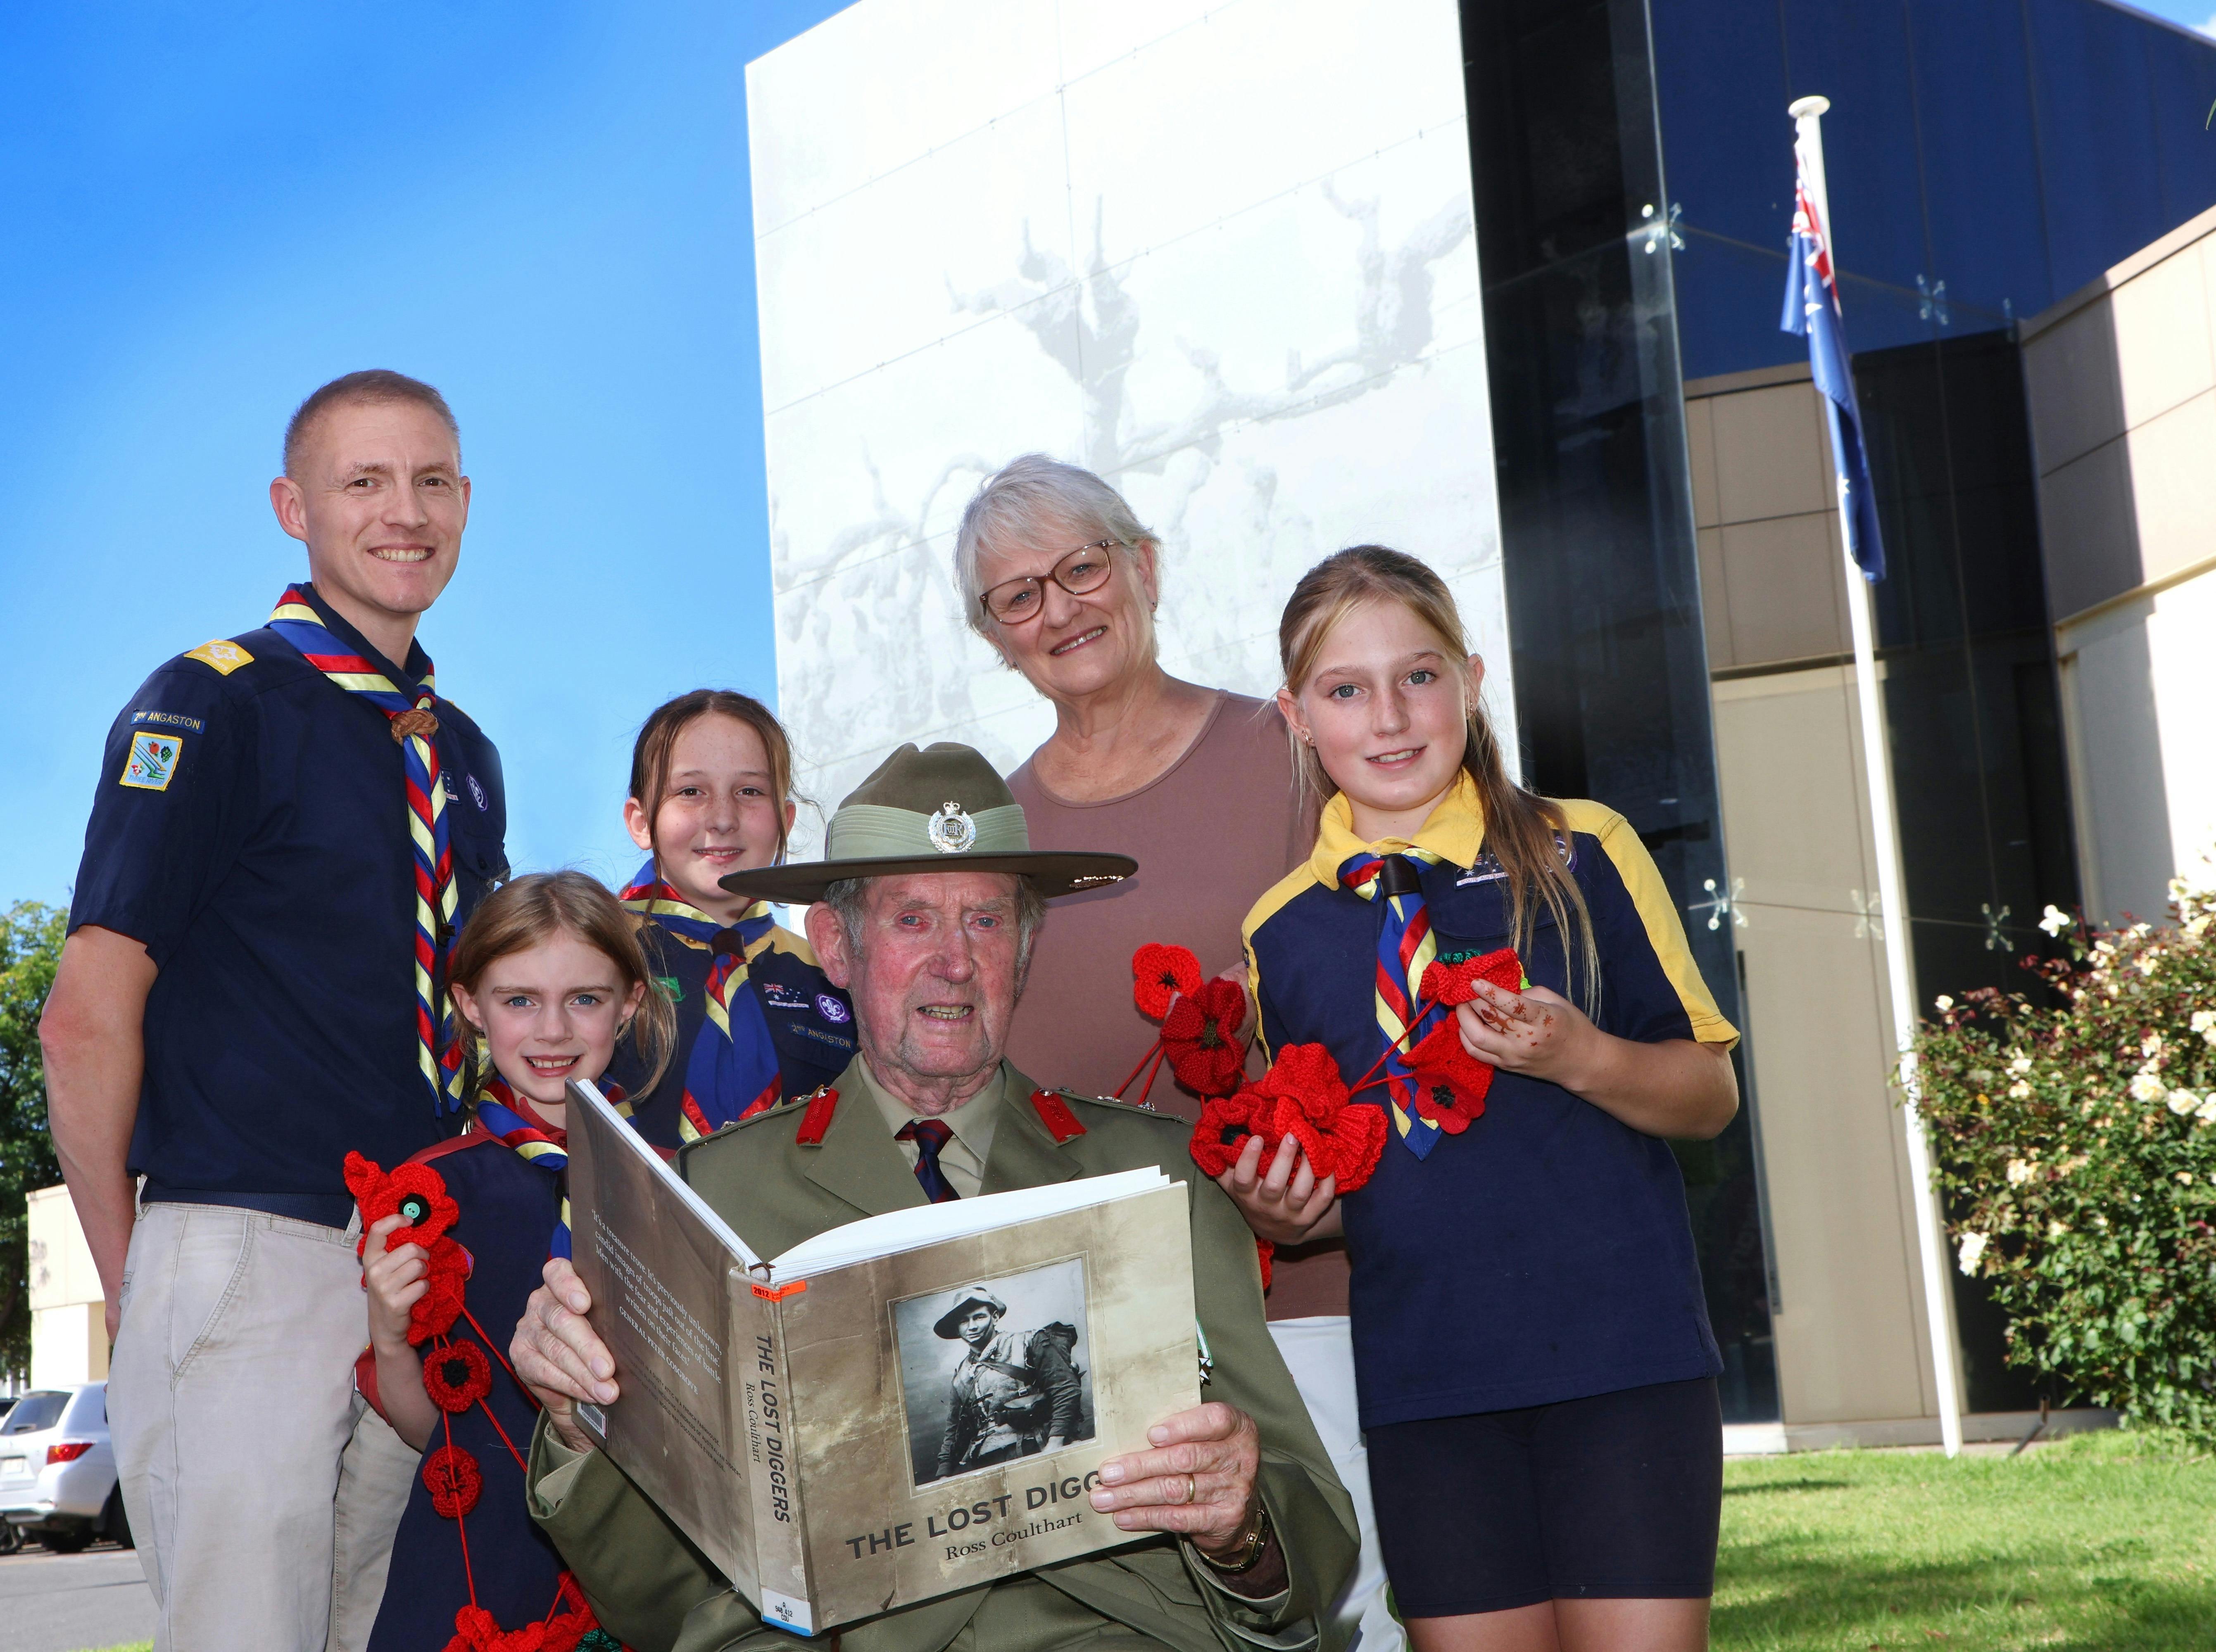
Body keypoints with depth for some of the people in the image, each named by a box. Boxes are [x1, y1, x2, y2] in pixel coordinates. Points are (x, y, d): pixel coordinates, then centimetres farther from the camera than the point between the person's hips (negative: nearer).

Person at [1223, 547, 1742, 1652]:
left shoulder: (1582, 855, 0)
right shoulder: (1280, 935, 7)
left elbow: (1710, 1093, 2)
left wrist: (1581, 1058, -17)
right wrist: (1284, 1213, -5)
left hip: (1623, 1355, -2)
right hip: (1425, 1382, 2)